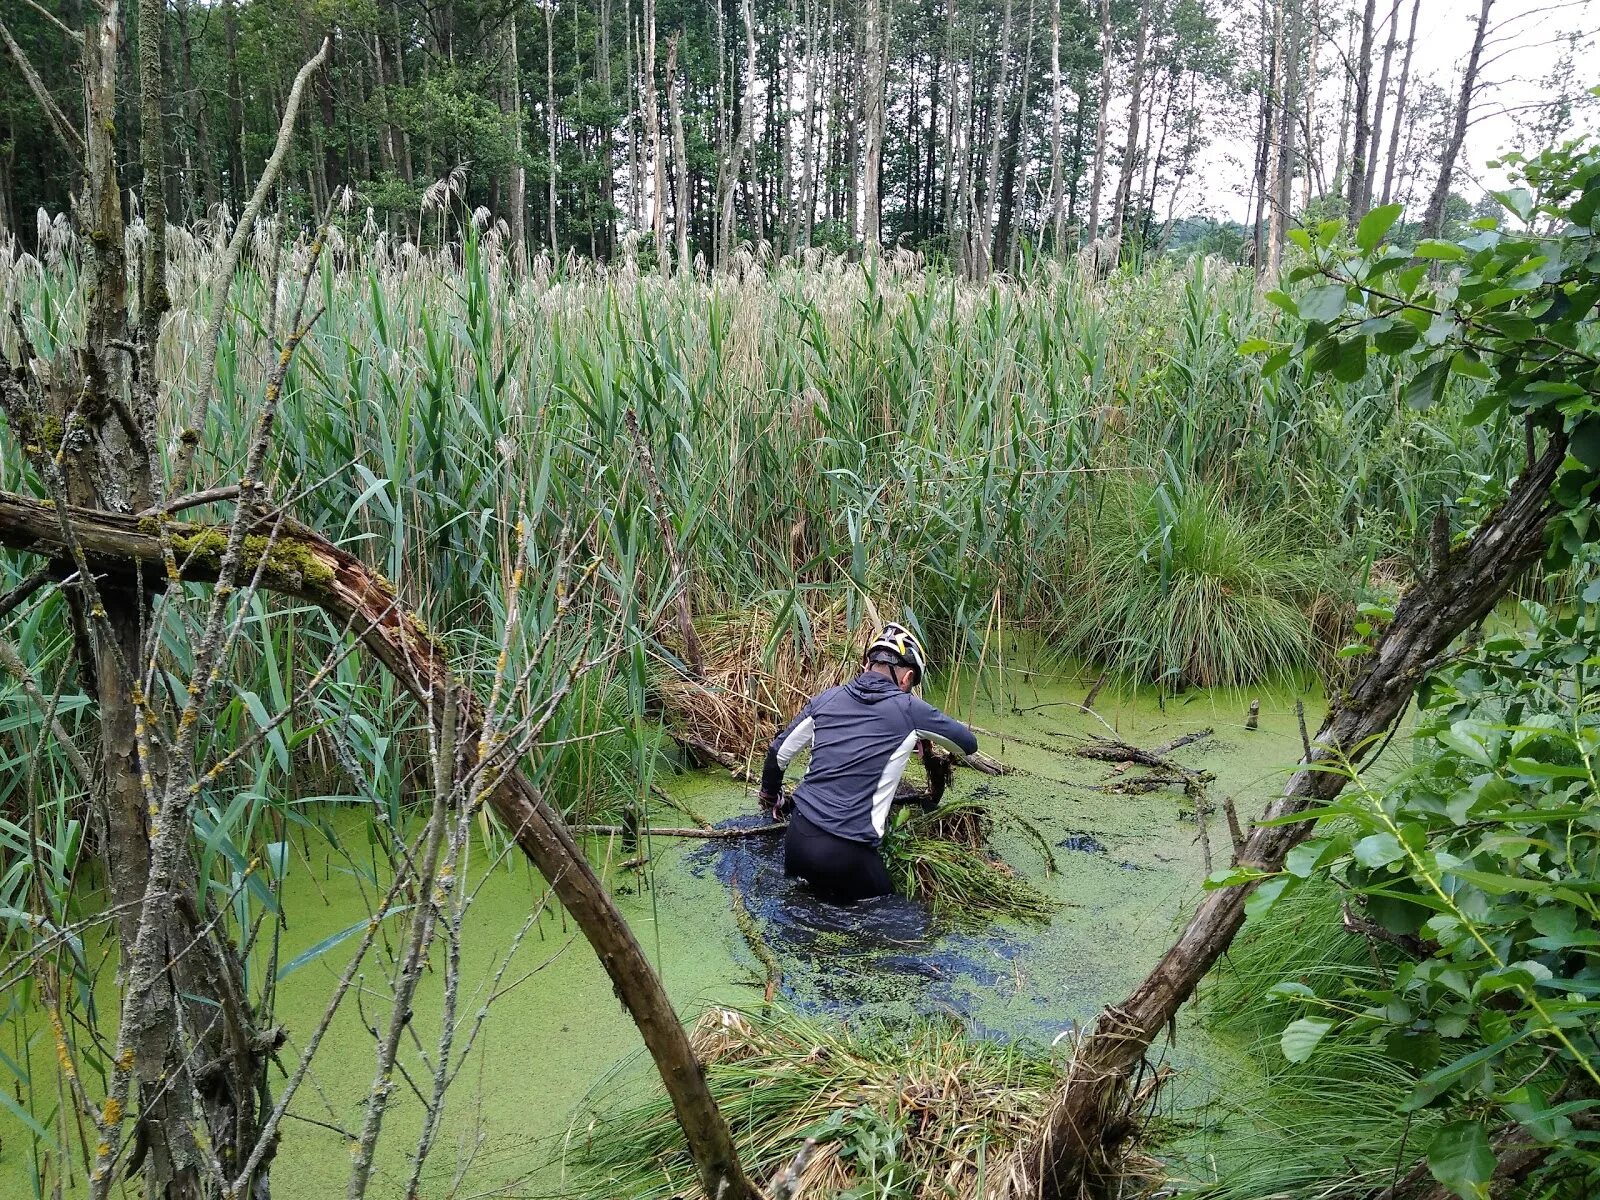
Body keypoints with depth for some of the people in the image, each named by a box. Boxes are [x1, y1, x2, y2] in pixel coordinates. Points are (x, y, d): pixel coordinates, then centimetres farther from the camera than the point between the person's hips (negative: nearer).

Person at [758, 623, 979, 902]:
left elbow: (778, 753, 16)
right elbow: (969, 743, 10)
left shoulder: (828, 698, 7)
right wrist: (927, 741, 30)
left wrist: (770, 794, 35)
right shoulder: (908, 709, -4)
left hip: (797, 837, 5)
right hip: (846, 853, -5)